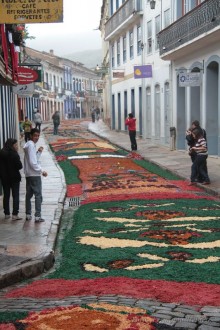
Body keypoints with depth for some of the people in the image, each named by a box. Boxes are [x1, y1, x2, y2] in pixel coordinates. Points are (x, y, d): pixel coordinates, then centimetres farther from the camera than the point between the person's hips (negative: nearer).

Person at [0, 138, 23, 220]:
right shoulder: (14, 154, -15)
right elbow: (19, 166, -17)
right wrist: (14, 167, 2)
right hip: (14, 177, -5)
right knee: (15, 196, 1)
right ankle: (15, 214, -4)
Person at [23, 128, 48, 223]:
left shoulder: (29, 145, 14)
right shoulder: (31, 145, -16)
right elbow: (33, 162, -21)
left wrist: (39, 152, 3)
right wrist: (42, 171, -16)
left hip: (28, 174, 10)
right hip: (34, 175, -9)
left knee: (29, 194, 13)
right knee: (38, 195, -5)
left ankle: (28, 214, 18)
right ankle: (37, 216, -6)